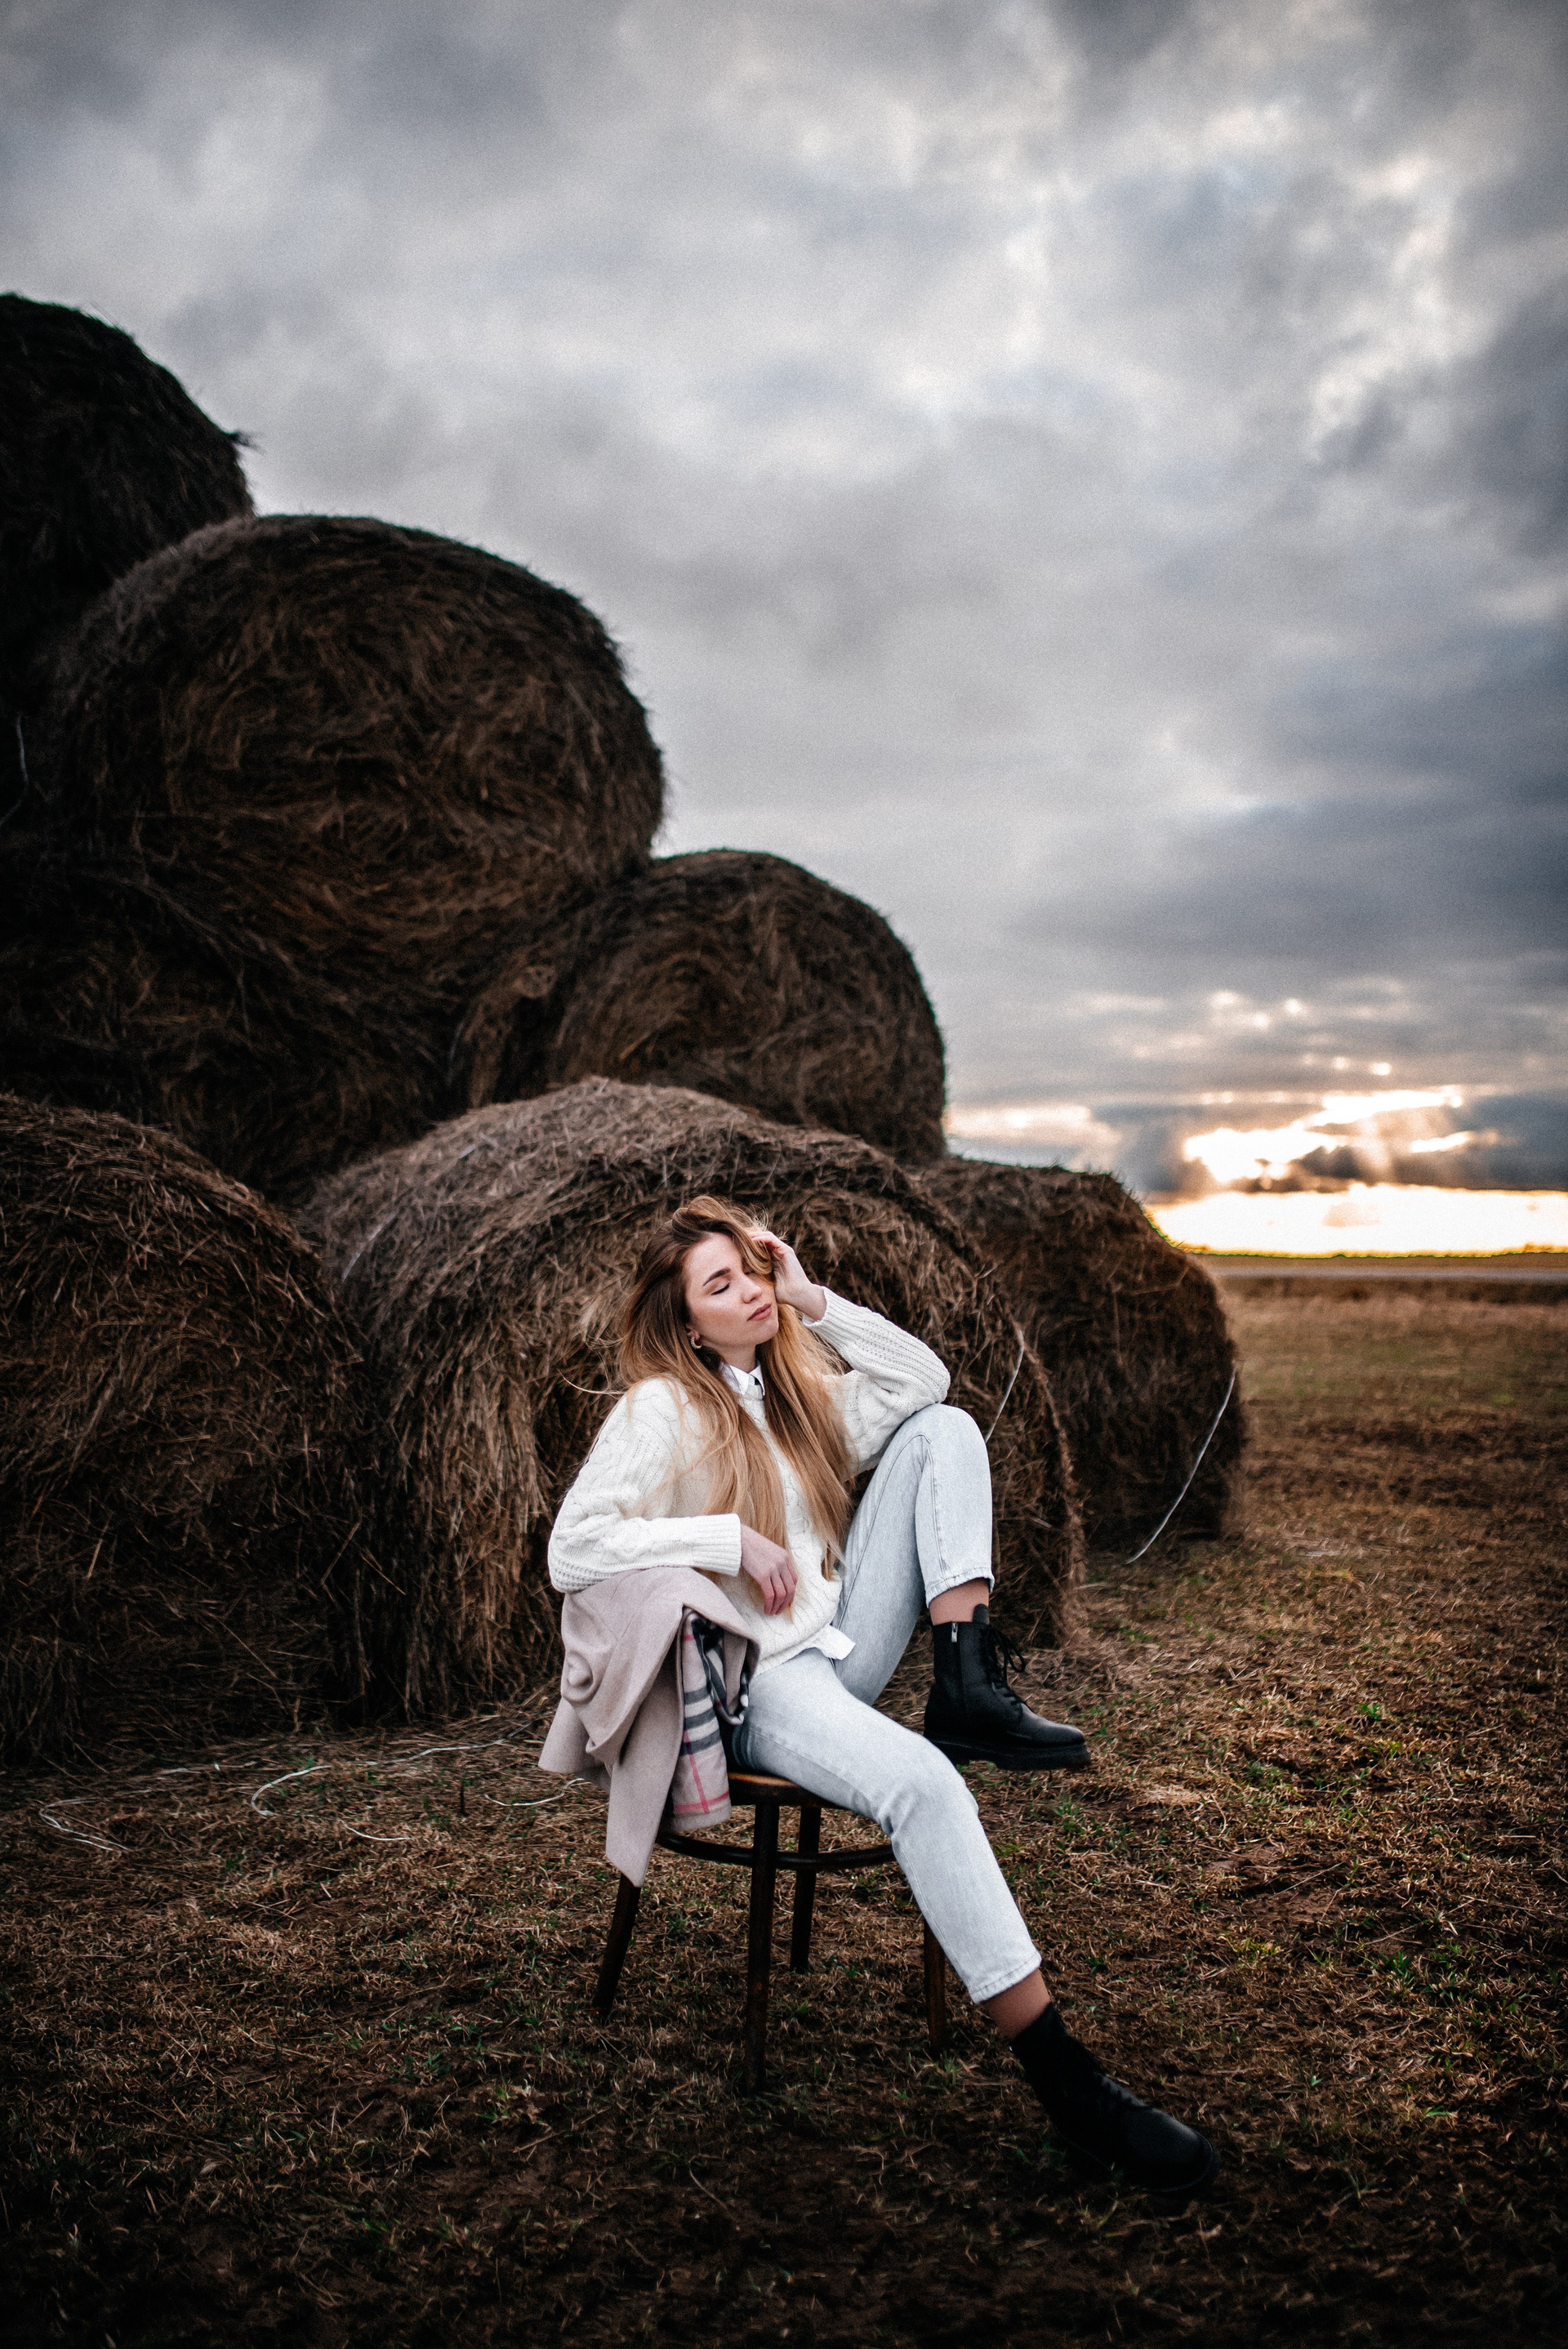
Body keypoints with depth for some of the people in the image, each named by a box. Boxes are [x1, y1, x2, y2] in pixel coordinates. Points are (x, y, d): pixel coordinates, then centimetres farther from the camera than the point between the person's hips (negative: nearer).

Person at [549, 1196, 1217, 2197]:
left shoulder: (798, 1390, 15)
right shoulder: (664, 1410, -7)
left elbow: (923, 1377, 9)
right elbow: (571, 1552, -16)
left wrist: (814, 1301, 3)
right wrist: (732, 1536, -18)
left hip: (842, 1646, 8)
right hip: (754, 1683, -7)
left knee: (943, 1429, -2)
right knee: (921, 1783, -36)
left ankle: (970, 1687, -16)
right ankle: (1062, 2073, -30)